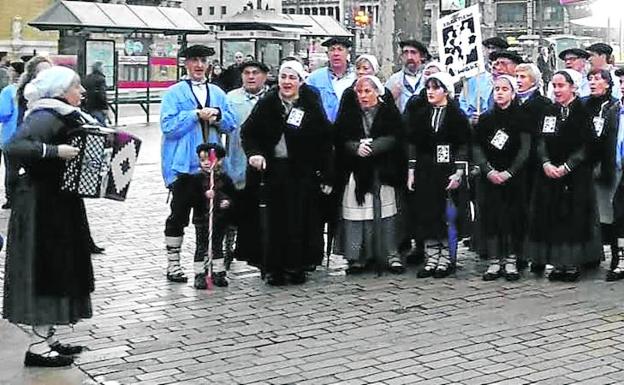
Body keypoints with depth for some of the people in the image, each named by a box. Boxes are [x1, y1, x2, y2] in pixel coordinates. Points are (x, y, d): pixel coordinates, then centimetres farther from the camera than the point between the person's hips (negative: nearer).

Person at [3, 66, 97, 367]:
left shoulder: (66, 116, 13)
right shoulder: (46, 117, -16)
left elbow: (89, 144, 25)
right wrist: (54, 151, -34)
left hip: (60, 204, 10)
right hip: (41, 206, -10)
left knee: (60, 269, 14)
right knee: (45, 270, -6)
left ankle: (47, 337, 23)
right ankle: (39, 347, 1)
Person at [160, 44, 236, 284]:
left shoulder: (217, 93, 14)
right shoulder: (174, 93, 0)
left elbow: (231, 125, 11)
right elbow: (168, 125, -11)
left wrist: (217, 115, -8)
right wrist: (197, 115, -15)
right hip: (183, 165, -4)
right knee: (179, 215, 3)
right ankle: (173, 264, 11)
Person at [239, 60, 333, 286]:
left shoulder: (312, 107, -1)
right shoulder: (266, 104, 3)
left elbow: (325, 143, 0)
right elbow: (247, 132, 7)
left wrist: (326, 176, -4)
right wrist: (254, 153, -13)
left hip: (302, 173, -1)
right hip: (271, 170, 1)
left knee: (298, 220, 1)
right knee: (273, 220, 1)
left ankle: (296, 267, 13)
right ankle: (273, 269, 9)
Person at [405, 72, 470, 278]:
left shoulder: (457, 115, 0)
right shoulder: (420, 114, 10)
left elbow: (463, 145, -3)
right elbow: (412, 144, 10)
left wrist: (459, 172, -11)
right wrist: (411, 171, 4)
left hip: (447, 170, -4)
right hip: (424, 171, 4)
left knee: (447, 214, -4)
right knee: (425, 214, 1)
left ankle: (445, 259, 6)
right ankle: (432, 259, 9)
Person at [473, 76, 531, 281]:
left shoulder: (521, 118, 1)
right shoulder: (485, 118, 8)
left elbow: (525, 149, -5)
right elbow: (476, 147, 3)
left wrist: (509, 172, -14)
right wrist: (489, 170, -11)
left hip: (514, 177, -2)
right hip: (490, 177, 2)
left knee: (514, 218, -3)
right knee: (490, 218, -3)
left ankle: (511, 261, 5)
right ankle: (494, 262, 3)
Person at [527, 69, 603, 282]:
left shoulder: (583, 113, -5)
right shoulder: (549, 112, 11)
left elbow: (586, 146, -10)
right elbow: (541, 141, 6)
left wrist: (566, 167, -16)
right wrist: (546, 163, -11)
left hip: (575, 176, -5)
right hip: (549, 174, 5)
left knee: (574, 216, -3)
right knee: (552, 217, 3)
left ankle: (573, 263, 4)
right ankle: (558, 263, 10)